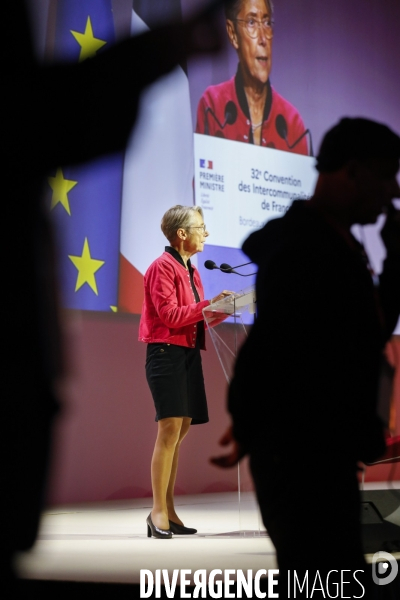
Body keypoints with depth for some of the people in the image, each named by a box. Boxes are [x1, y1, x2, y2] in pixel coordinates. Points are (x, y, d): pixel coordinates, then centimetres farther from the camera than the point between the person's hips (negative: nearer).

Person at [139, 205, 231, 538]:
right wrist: (209, 304, -17)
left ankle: (168, 511, 11)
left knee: (181, 429, 7)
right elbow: (171, 315, -16)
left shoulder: (191, 270, 20)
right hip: (167, 352, -9)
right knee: (171, 428, -14)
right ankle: (159, 512, -9)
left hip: (189, 353, 9)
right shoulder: (163, 267, -7)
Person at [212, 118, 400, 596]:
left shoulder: (331, 244, 13)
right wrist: (248, 429, -16)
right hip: (300, 453, -10)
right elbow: (271, 341, -26)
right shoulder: (304, 248, -18)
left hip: (320, 451, 10)